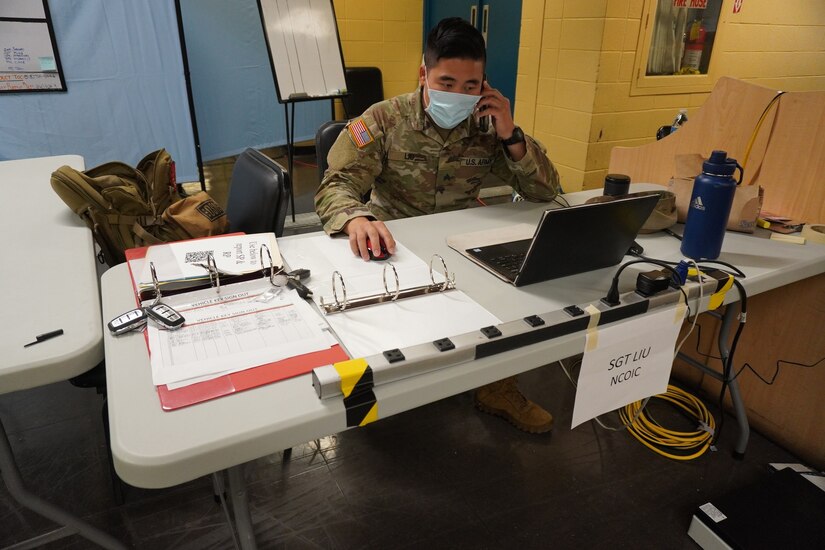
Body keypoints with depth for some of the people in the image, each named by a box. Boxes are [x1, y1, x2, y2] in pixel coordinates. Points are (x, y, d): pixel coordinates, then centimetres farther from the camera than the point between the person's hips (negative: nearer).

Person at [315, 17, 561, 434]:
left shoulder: (487, 127, -2)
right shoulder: (384, 120, -10)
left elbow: (545, 191, -1)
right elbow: (336, 185, -18)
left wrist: (511, 136, -18)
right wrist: (356, 219, -42)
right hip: (392, 245, -2)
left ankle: (498, 389, 9)